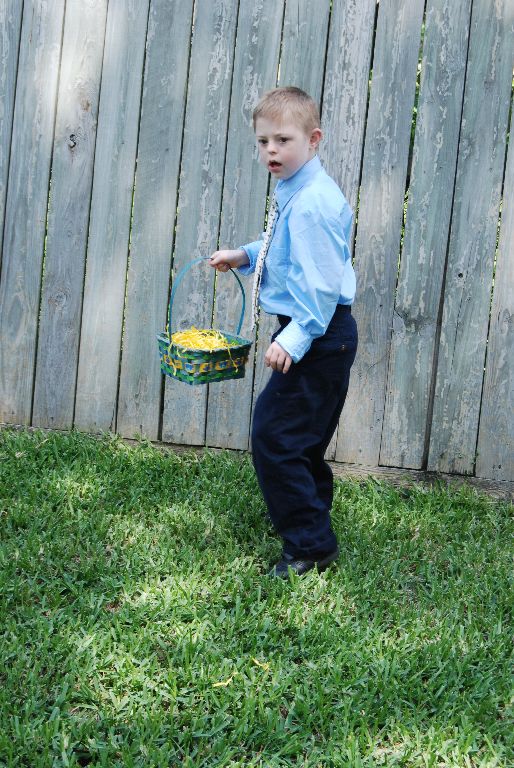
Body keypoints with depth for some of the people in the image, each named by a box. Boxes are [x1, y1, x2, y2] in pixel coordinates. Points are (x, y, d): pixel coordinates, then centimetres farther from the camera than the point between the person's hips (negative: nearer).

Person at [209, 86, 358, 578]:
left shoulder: (313, 202, -21)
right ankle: (312, 532, 37)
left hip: (319, 336, -11)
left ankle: (309, 546, 2)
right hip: (312, 334, 11)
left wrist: (294, 339, -26)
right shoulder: (290, 194, 11)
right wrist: (244, 256, 13)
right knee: (299, 441, 21)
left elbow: (321, 281, -24)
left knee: (273, 435, -8)